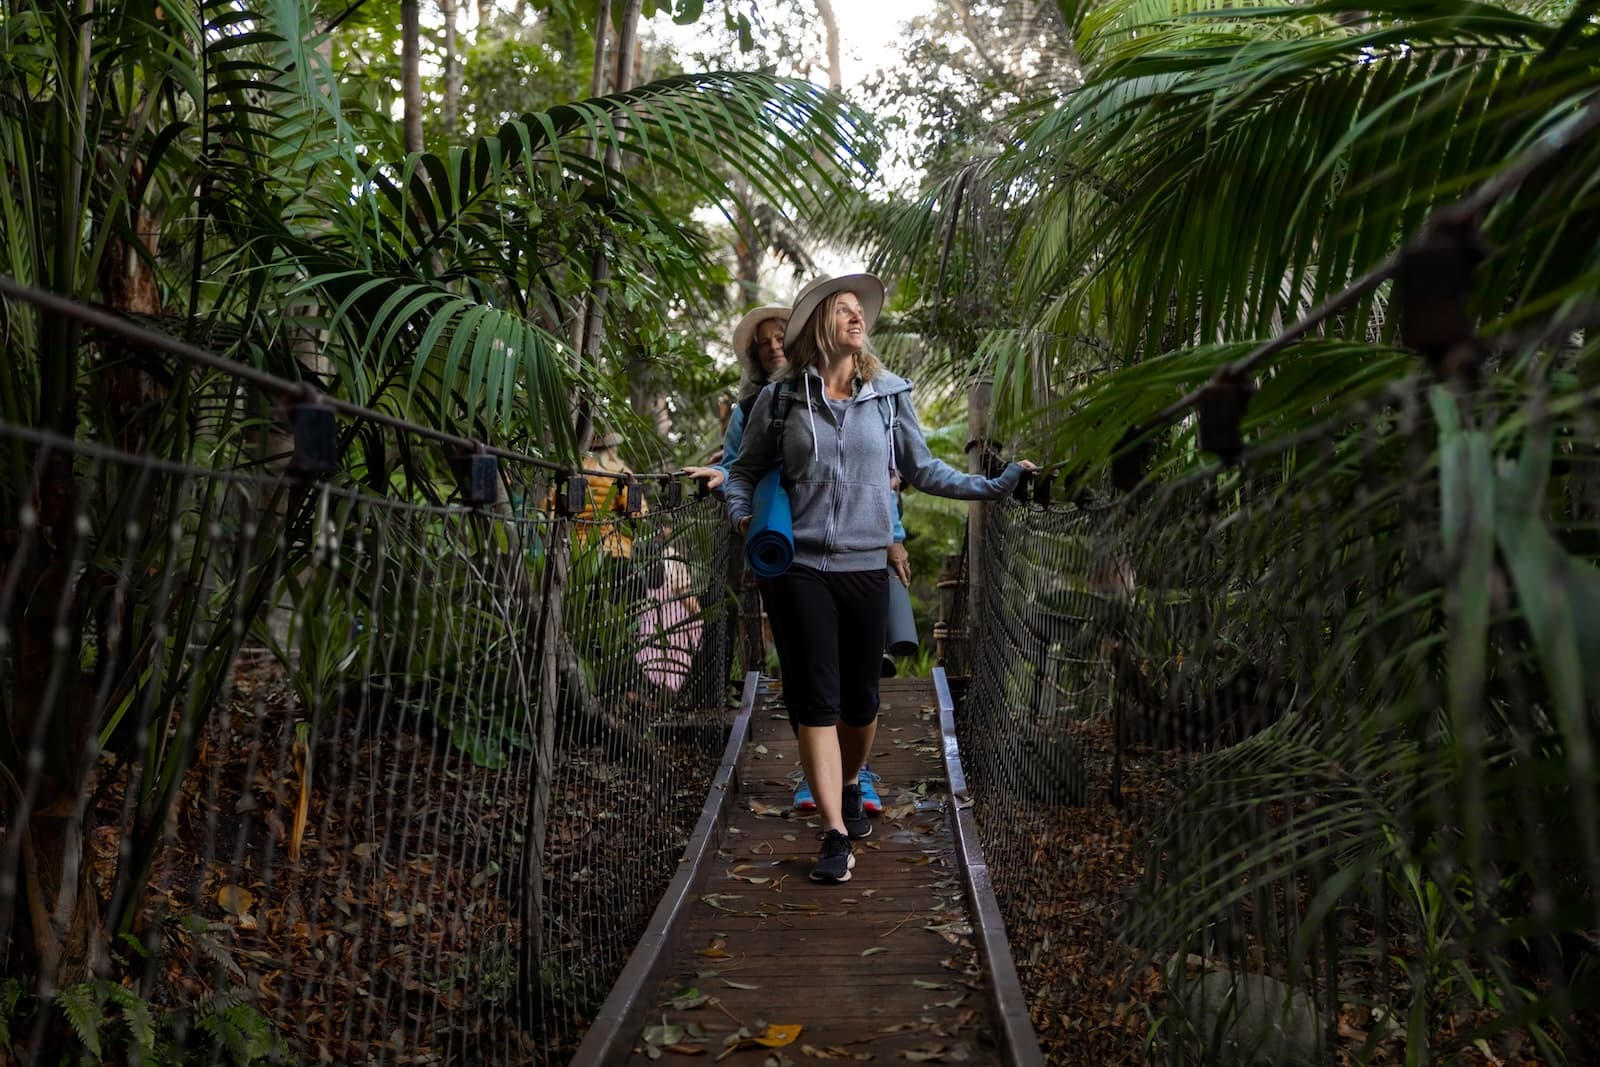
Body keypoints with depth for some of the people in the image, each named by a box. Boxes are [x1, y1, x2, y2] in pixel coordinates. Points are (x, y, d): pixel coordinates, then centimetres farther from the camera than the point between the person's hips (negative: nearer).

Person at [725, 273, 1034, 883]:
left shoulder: (889, 395, 7)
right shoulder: (780, 399, 4)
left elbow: (921, 470, 13)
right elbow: (744, 470, 13)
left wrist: (995, 485, 7)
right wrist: (743, 517, -6)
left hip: (866, 566, 2)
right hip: (796, 567, -1)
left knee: (860, 700, 10)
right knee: (815, 701, -4)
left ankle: (850, 787, 39)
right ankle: (836, 834, 2)